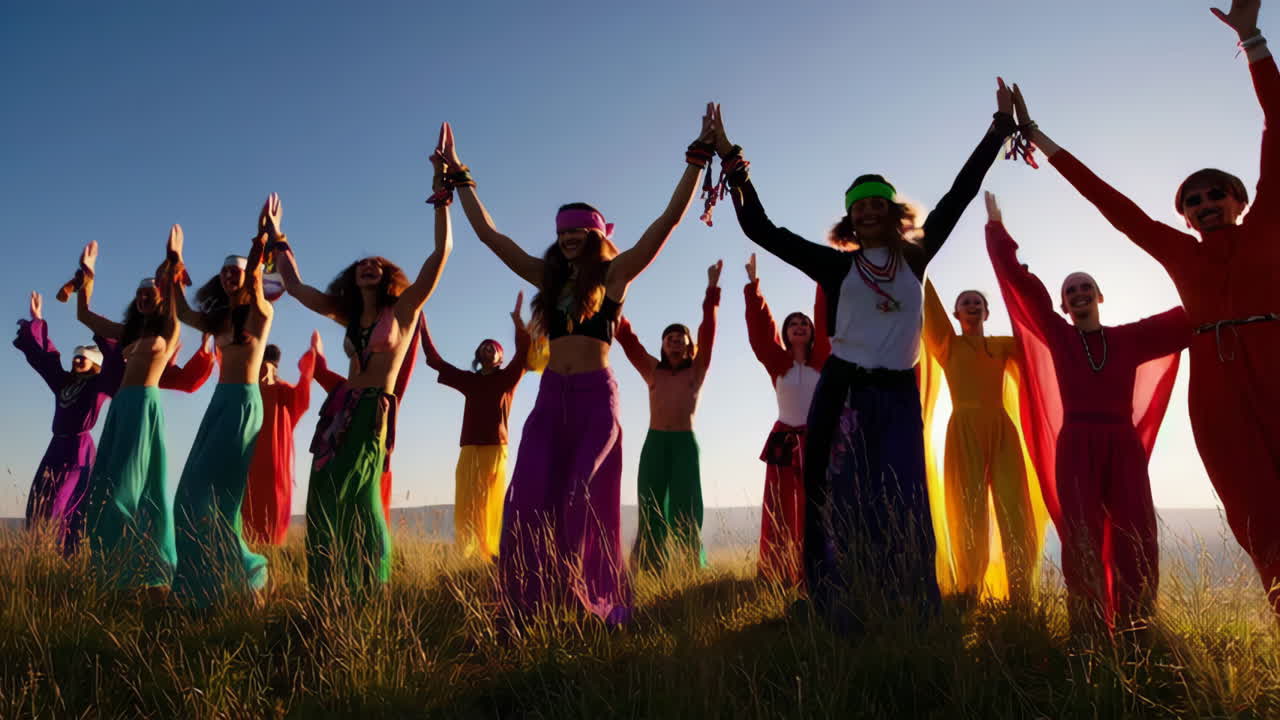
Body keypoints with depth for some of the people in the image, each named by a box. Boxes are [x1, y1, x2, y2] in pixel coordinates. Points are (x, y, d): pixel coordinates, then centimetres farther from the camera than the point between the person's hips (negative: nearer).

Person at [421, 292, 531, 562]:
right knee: (467, 506, -3)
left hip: (495, 449, -3)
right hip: (469, 449, 3)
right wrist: (423, 327, 15)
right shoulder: (469, 380, 17)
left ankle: (492, 557, -2)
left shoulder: (506, 378, 8)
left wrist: (518, 321, -21)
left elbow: (523, 354, -8)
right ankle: (470, 558, -1)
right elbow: (434, 360, 19)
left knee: (490, 505, -5)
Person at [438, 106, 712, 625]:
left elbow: (671, 217, -1)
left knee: (584, 501, -8)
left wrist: (698, 157, -5)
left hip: (595, 397, -4)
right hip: (550, 398, 4)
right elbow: (488, 233, 19)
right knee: (528, 501, -8)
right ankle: (521, 611, -1)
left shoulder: (615, 272, 5)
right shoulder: (548, 276, 16)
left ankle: (606, 606, 7)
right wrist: (458, 177, 21)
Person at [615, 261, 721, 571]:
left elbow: (708, 331, -2)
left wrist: (712, 289, -7)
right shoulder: (652, 371, 10)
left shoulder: (696, 372, 6)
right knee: (651, 509, 2)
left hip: (685, 443, -2)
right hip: (654, 442, 2)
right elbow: (626, 337, 6)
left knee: (686, 510, -1)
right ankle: (648, 570, 7)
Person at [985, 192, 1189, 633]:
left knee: (1136, 539, -5)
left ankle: (1137, 636, 2)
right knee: (1082, 540, -7)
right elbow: (1017, 277, 9)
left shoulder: (1131, 337, 15)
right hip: (1076, 444, -2)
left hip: (1124, 444, 2)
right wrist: (996, 226, 12)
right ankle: (1089, 637, -4)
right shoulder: (1058, 335, 10)